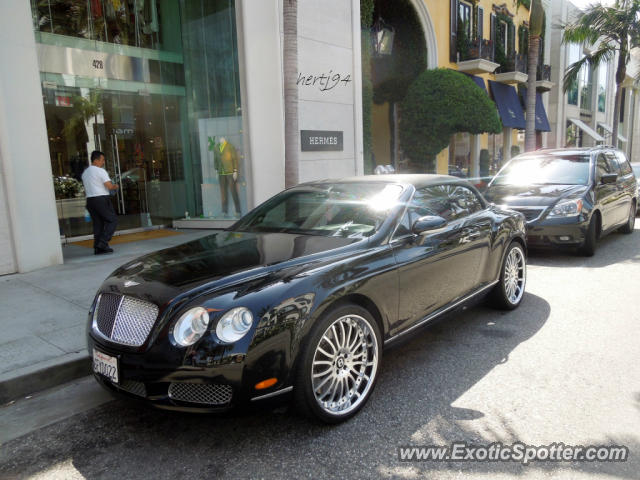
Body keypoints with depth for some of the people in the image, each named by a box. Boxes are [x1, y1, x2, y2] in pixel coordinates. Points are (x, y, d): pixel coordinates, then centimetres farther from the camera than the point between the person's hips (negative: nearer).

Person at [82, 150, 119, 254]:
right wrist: (115, 186, 4)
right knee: (112, 220, 1)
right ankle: (103, 242, -10)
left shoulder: (85, 172, 18)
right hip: (102, 199, -8)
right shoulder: (101, 171, -9)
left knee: (98, 223, 10)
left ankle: (98, 248, 7)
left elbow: (86, 189, 21)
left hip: (90, 200, 8)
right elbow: (109, 186, -15)